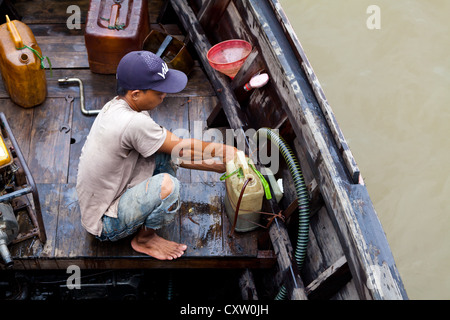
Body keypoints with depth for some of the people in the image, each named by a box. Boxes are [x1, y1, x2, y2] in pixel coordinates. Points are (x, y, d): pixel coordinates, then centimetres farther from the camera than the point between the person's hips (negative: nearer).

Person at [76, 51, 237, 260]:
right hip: (106, 226, -9)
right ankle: (144, 239, -2)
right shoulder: (132, 123, -31)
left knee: (165, 153, -1)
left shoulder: (116, 106, -3)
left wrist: (222, 166, 2)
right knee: (166, 185, -30)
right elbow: (183, 148, -17)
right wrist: (229, 152, -3)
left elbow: (174, 145, 3)